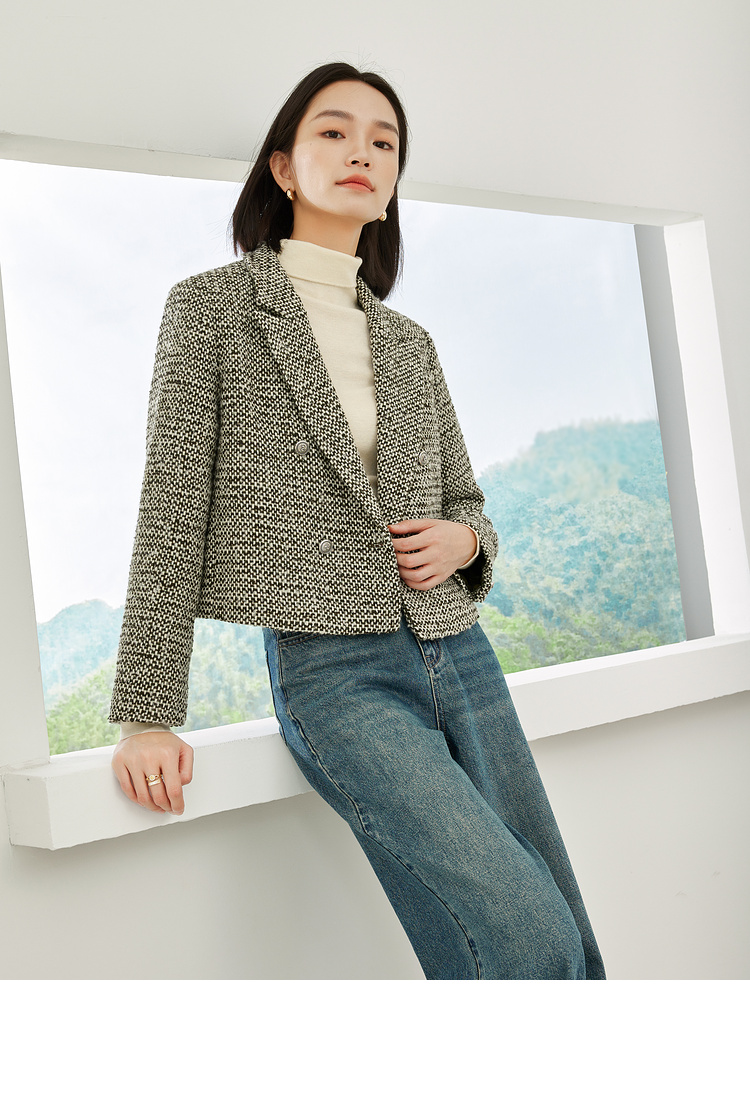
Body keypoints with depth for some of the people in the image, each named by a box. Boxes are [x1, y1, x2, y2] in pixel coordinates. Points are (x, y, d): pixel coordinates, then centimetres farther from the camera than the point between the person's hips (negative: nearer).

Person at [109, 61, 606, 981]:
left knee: (574, 955, 4)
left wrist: (462, 538, -2)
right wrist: (146, 716, -9)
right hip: (332, 669, -5)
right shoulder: (213, 305, 3)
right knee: (529, 941, -19)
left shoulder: (409, 343, 16)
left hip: (458, 656, 6)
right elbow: (173, 508, -4)